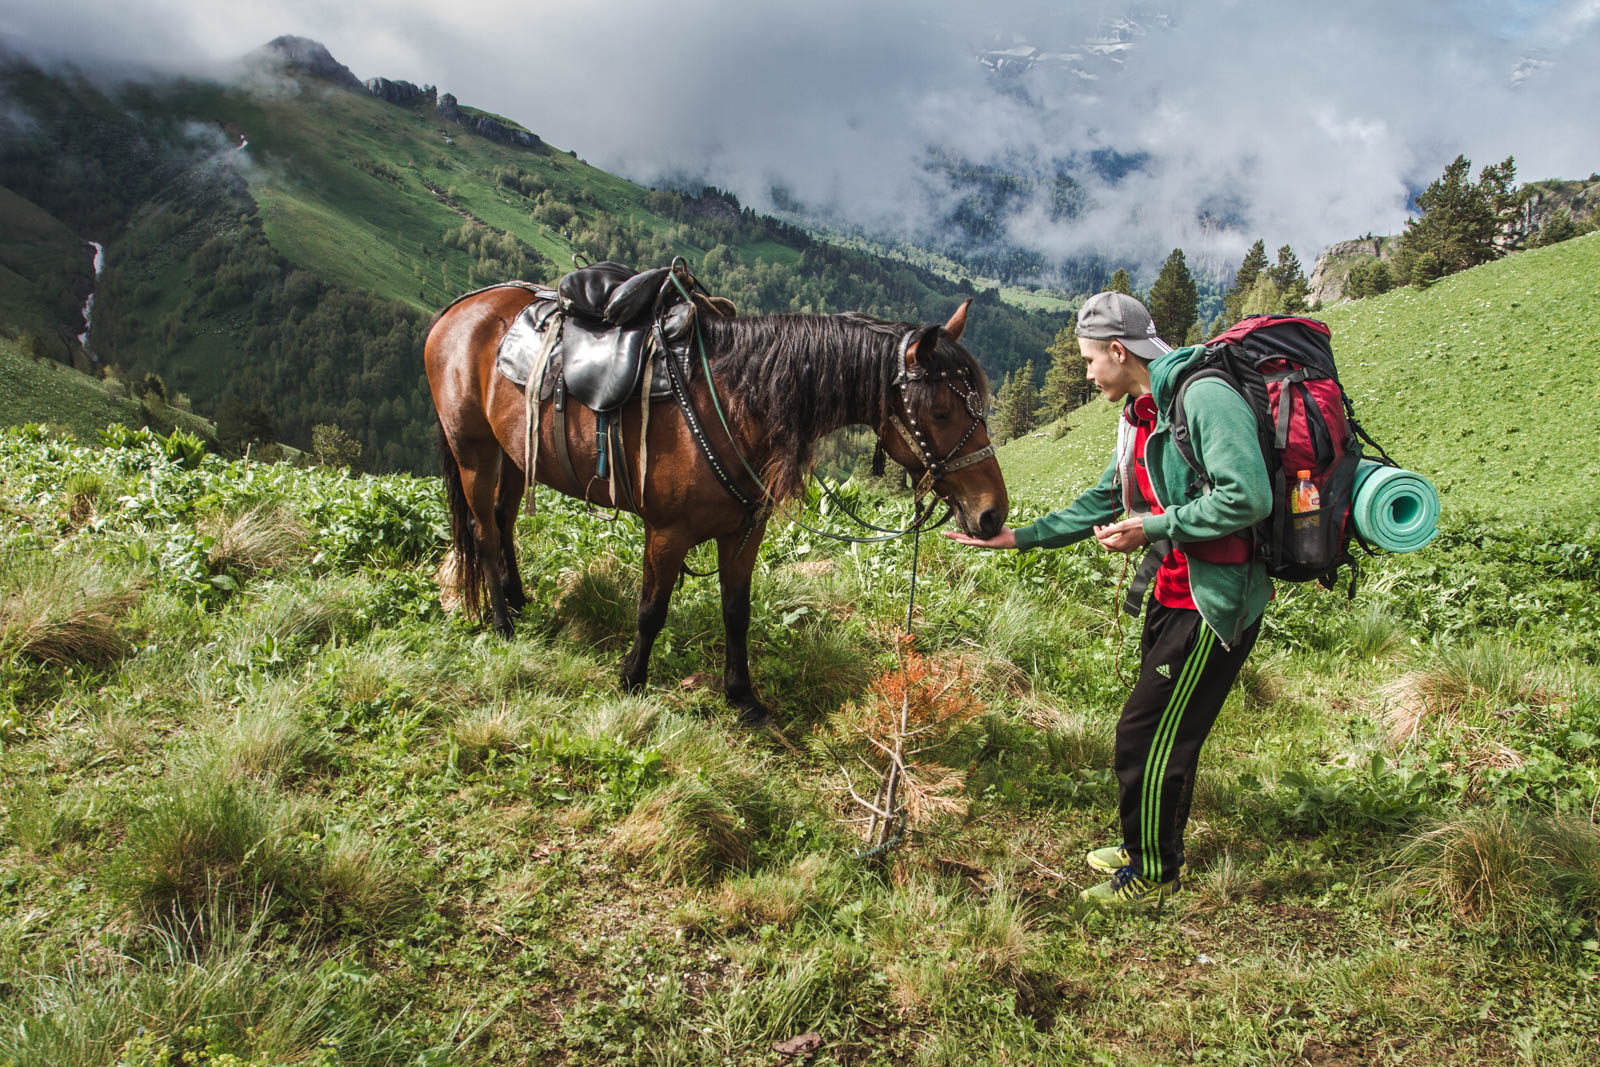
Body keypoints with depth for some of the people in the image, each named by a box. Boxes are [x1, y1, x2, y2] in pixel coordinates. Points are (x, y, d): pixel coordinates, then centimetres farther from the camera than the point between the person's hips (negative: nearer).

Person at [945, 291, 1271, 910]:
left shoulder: (1204, 396, -18)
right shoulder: (1142, 415, 13)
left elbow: (1248, 497, -26)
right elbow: (1101, 502, 22)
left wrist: (1152, 526, -20)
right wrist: (1019, 538, 21)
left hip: (1215, 601, -9)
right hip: (1174, 594, 9)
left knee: (1147, 737, -1)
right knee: (1161, 732, 20)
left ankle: (1153, 874, 17)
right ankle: (1150, 847, 37)